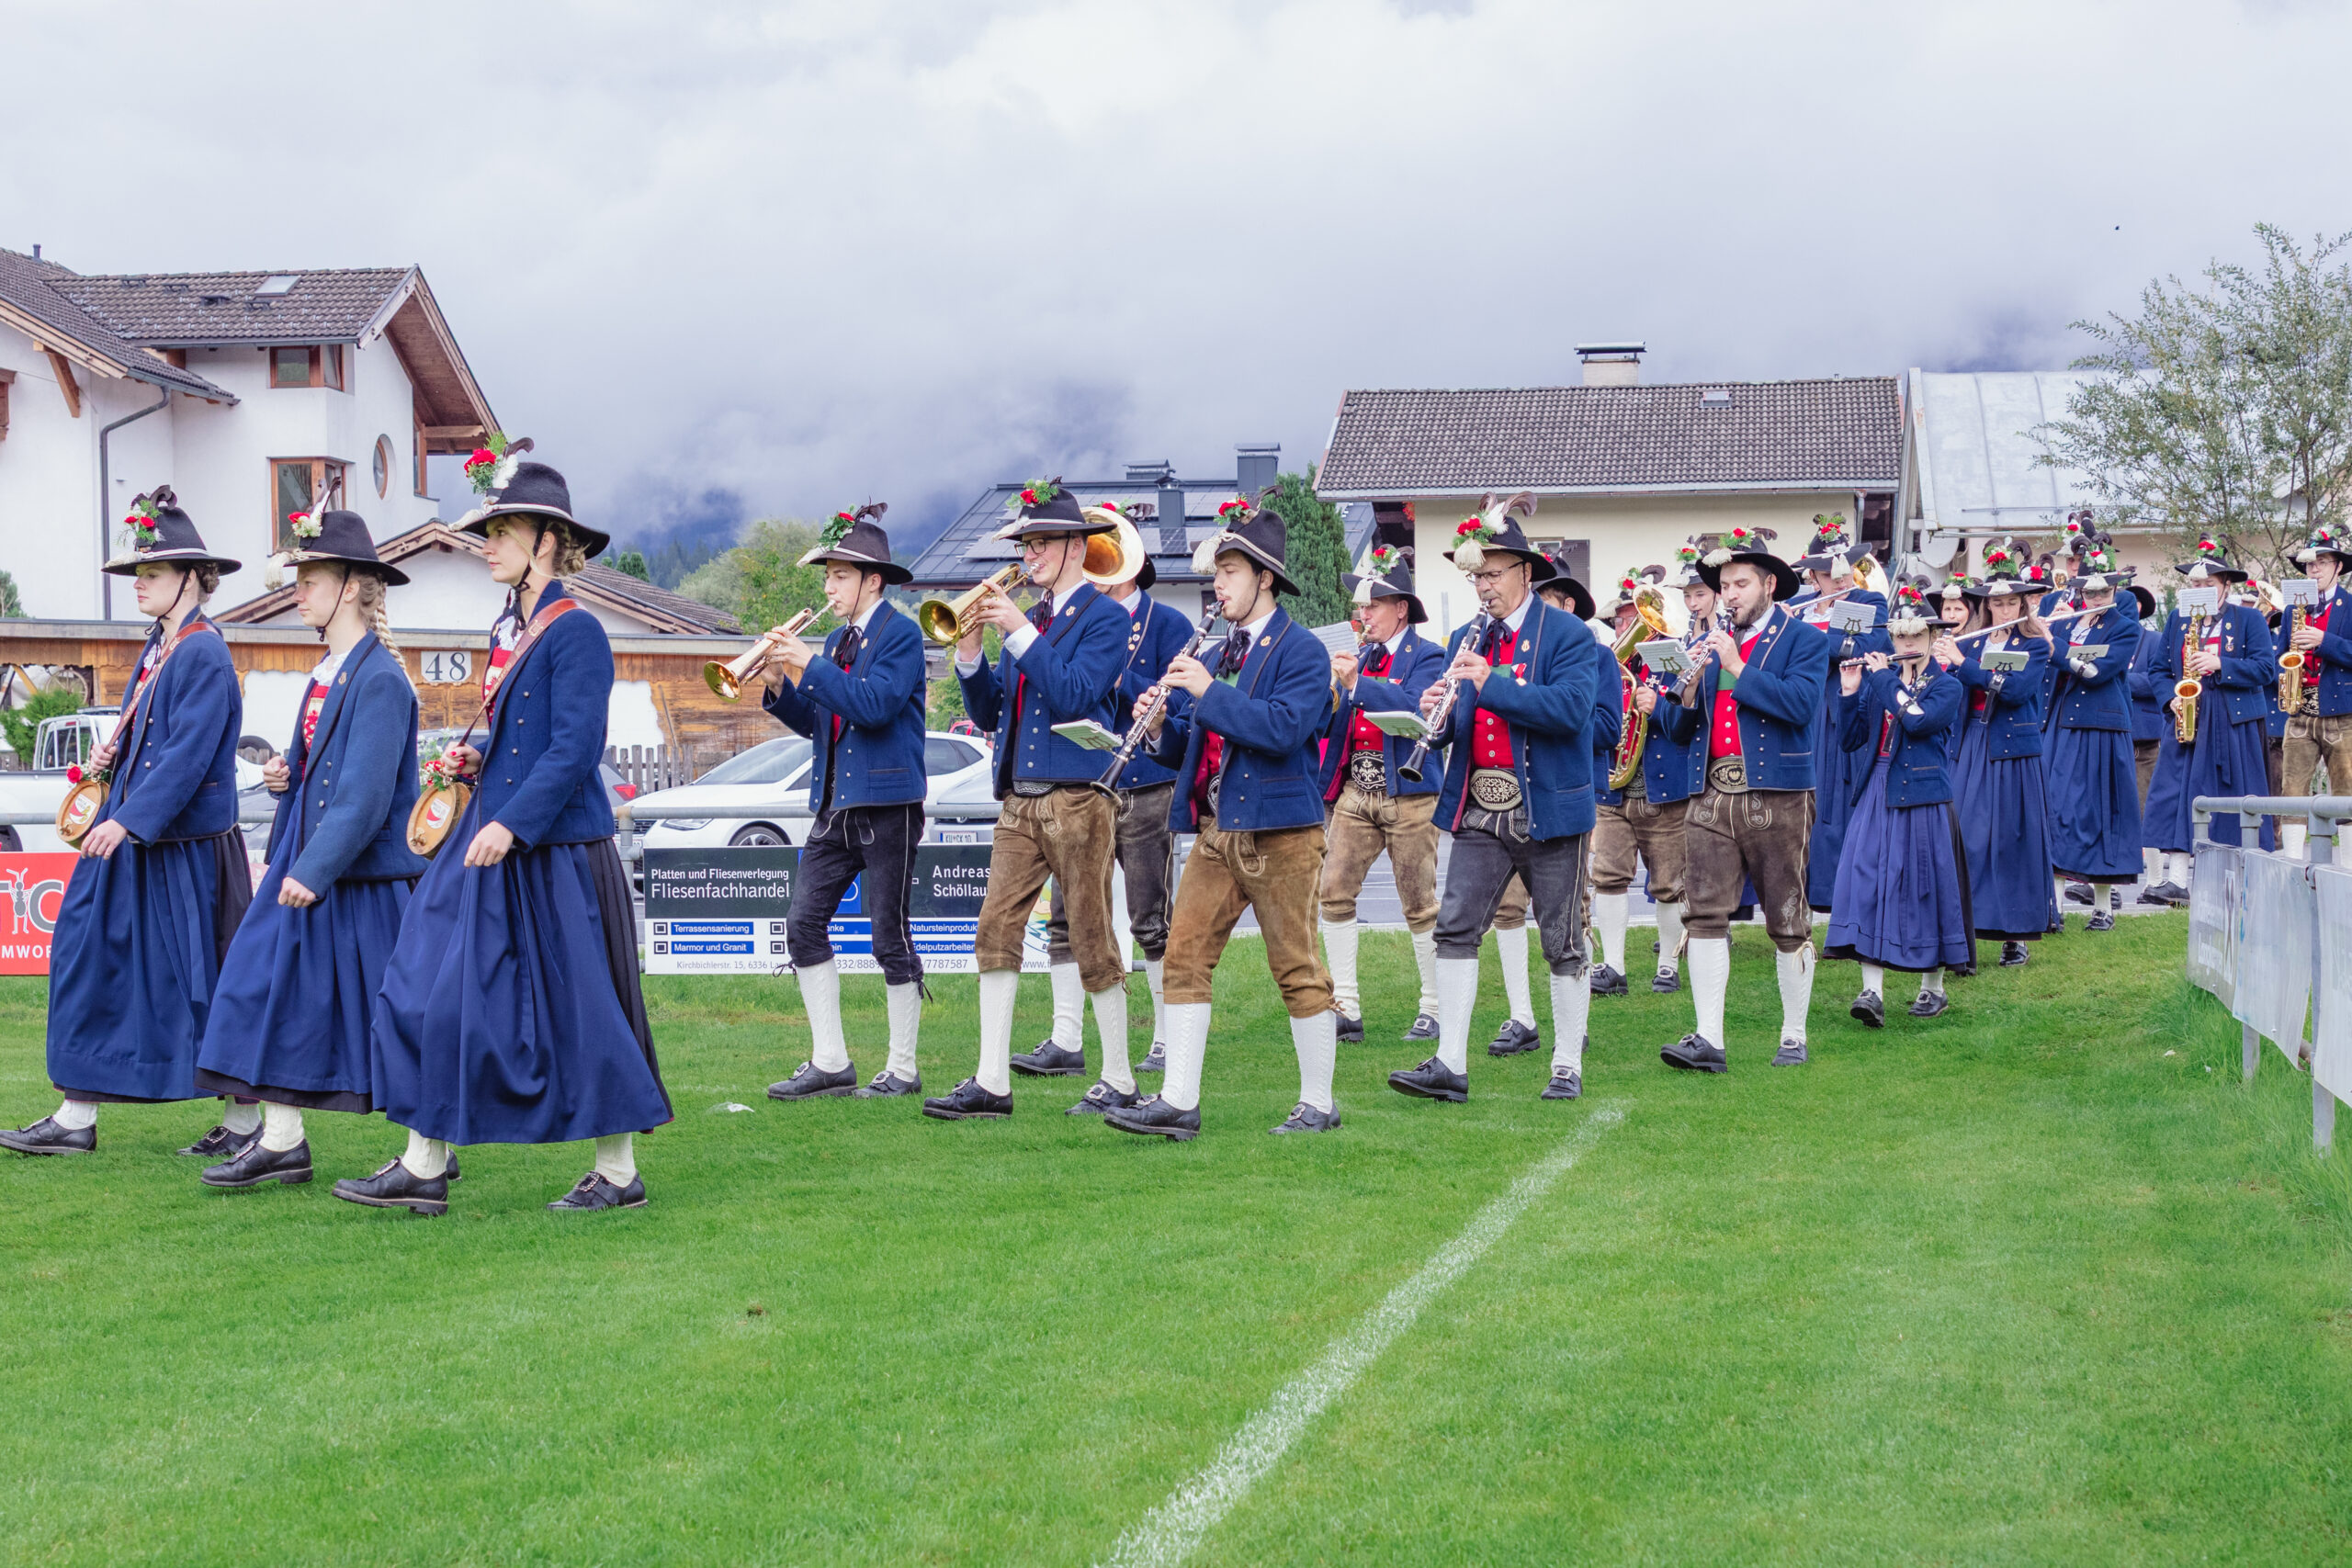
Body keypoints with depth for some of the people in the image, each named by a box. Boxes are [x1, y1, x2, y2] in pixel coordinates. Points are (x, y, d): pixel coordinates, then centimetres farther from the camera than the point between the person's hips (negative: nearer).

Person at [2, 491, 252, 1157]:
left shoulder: (205, 654, -13)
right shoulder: (156, 648, 14)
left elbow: (190, 753, -21)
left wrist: (129, 820, -26)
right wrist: (111, 758, 5)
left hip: (187, 847, -9)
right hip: (130, 836, 9)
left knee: (202, 978, -4)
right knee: (92, 957, 7)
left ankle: (246, 1123, 7)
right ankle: (77, 1118, 12)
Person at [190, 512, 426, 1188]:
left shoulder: (380, 679, -16)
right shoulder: (327, 673, 13)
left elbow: (367, 791, -21)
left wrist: (314, 870, -23)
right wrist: (286, 774, 5)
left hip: (363, 873, -9)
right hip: (306, 861, 9)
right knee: (275, 986, 5)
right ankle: (280, 1141, 9)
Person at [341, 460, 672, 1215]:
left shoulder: (575, 631, -12)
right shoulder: (508, 630, 14)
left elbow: (574, 750, -18)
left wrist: (510, 825, -23)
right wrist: (473, 755, 6)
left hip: (555, 849, -9)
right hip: (489, 842, 9)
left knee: (581, 1007, -2)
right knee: (435, 992, 6)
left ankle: (619, 1173, 9)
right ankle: (423, 1167, 11)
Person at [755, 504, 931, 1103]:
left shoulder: (901, 633, -7)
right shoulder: (835, 640, 15)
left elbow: (874, 705, -21)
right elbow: (814, 722, 15)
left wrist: (809, 664, -20)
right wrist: (778, 684, -1)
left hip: (887, 805, -8)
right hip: (836, 805, 8)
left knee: (890, 937, -2)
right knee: (804, 925, 3)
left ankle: (903, 1068, 8)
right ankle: (830, 1062, 10)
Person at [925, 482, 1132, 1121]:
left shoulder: (1105, 617, -3)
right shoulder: (1028, 617, 16)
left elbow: (1072, 695, -18)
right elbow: (989, 712, 15)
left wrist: (1018, 630, -17)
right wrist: (969, 652, 0)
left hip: (1077, 798, -7)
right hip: (1019, 800, 7)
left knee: (1092, 938, -2)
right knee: (995, 933, 1)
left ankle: (1119, 1080, 9)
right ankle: (991, 1084, 3)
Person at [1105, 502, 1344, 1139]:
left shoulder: (1301, 650, -6)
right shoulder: (1222, 655, 18)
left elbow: (1283, 729, -21)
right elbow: (1193, 746, 20)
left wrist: (1209, 691, -19)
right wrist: (1163, 727, -1)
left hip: (1279, 829, -7)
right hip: (1217, 830, 7)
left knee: (1296, 966, 0)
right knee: (1185, 954, 0)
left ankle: (1319, 1103, 10)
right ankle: (1178, 1102, 2)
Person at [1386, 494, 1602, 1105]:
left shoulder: (1568, 635, -6)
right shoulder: (1467, 640, 13)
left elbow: (1570, 710, -21)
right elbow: (1447, 728, 13)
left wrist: (1490, 683, -24)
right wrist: (1434, 712, -11)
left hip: (1548, 808, -5)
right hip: (1480, 809, 5)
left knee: (1562, 939, 4)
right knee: (1456, 927, -3)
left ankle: (1568, 1067, 13)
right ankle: (1450, 1065, -2)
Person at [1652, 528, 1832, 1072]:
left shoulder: (1804, 640, 2)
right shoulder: (1709, 645, 16)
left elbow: (1800, 703, -17)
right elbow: (1676, 730, 14)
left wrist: (1738, 668, -13)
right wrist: (1691, 683, -5)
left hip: (1777, 798, -4)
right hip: (1713, 798, 4)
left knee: (1788, 921, 3)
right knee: (1706, 915, -4)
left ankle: (1794, 1036, 13)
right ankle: (1708, 1040, -5)